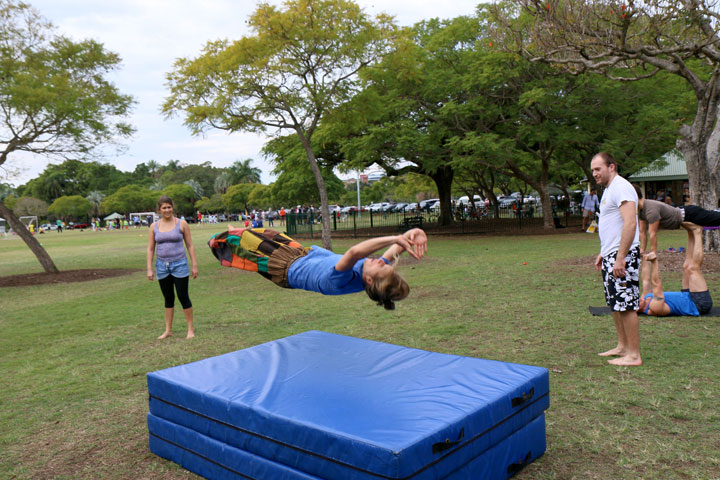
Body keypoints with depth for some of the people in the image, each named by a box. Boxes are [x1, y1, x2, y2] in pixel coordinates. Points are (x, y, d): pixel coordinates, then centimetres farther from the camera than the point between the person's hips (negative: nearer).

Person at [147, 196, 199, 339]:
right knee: (168, 298, 11)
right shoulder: (154, 226, 5)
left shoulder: (181, 224, -1)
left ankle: (191, 328, 11)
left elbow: (190, 245, 2)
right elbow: (150, 249, 7)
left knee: (183, 296, -1)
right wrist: (149, 269, 2)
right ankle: (168, 330, 20)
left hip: (179, 264, -3)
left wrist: (194, 265, -1)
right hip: (162, 266, 3)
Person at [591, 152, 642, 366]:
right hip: (611, 255, 10)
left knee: (626, 305, -6)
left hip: (623, 255, -10)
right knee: (615, 304, 15)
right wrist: (602, 254, 23)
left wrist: (620, 258, -26)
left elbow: (630, 223, -24)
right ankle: (622, 346, 25)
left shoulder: (621, 188, -14)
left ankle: (633, 355, 0)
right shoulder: (609, 189, 18)